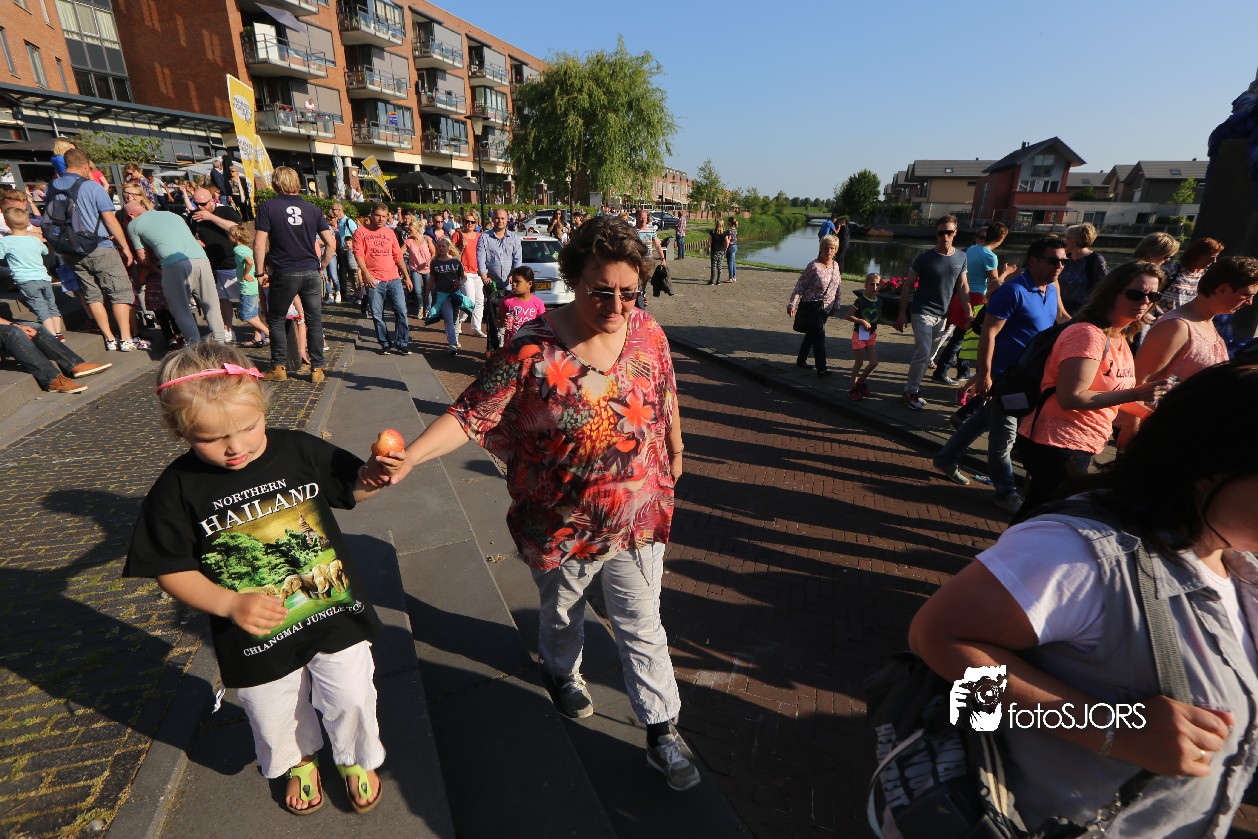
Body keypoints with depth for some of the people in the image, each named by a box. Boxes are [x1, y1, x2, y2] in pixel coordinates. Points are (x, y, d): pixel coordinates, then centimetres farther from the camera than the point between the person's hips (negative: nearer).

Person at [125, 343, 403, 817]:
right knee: (277, 719, 25)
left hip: (335, 616, 0)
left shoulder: (298, 449, -13)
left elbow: (352, 489, 1)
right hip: (257, 639, 1)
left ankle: (355, 759, 48)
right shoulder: (177, 489, -15)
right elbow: (172, 571, -9)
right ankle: (299, 761, 59)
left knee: (352, 701, 15)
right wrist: (229, 604, -24)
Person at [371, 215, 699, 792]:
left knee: (642, 628, 15)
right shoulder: (532, 350, -20)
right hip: (562, 527, -1)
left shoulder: (648, 333, -8)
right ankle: (562, 671, 60)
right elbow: (471, 414, -19)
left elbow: (666, 400, 7)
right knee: (561, 613, 27)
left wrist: (675, 453, 20)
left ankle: (662, 734, 35)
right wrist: (409, 457, -33)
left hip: (638, 518, 2)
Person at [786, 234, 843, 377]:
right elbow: (800, 285, -15)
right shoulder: (814, 266, -15)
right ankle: (821, 369, -9)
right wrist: (792, 304, -20)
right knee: (819, 335, -10)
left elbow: (837, 286, 17)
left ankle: (801, 360, 31)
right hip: (811, 306, -7)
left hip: (825, 307, 7)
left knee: (811, 334, 17)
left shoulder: (835, 265, 7)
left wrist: (836, 304, 16)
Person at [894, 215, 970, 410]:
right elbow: (907, 285, -5)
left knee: (929, 355, 10)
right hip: (923, 312, -5)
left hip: (943, 315, 5)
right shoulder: (924, 258, -9)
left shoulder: (961, 257, 4)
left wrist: (968, 310, 2)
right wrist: (902, 313, -9)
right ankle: (910, 392, 0)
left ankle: (911, 390, 21)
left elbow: (962, 285, 11)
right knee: (923, 353, -14)